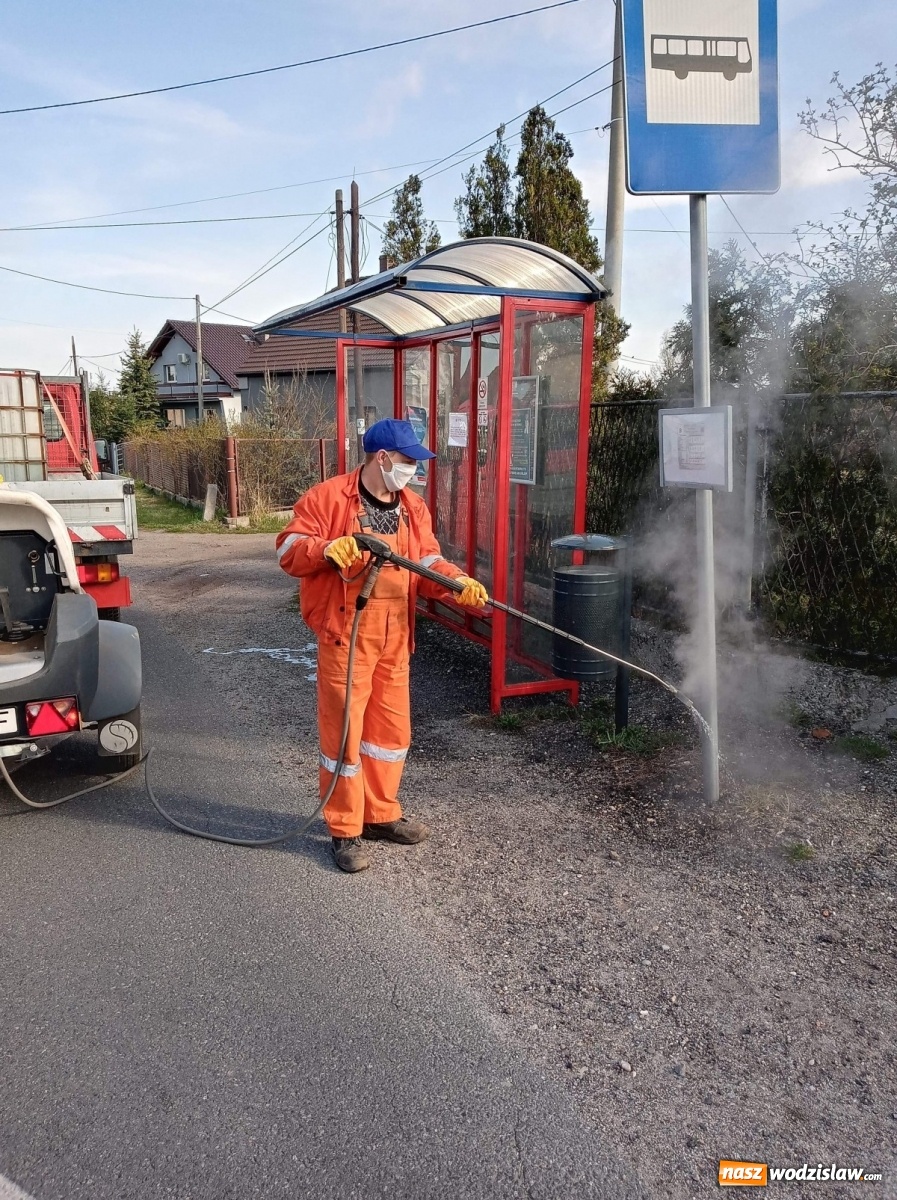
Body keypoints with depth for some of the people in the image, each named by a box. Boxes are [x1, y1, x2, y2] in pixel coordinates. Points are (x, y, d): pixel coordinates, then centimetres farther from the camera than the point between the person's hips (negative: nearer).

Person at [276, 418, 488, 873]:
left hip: (394, 636, 6)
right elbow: (289, 550, -9)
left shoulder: (413, 507, 10)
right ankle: (345, 831, 15)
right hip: (345, 634, -6)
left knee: (392, 728, 14)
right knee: (343, 729, 1)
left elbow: (428, 563, 5)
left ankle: (381, 815, 32)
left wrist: (458, 584, -14)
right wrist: (330, 549, -28)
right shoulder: (327, 497, -8)